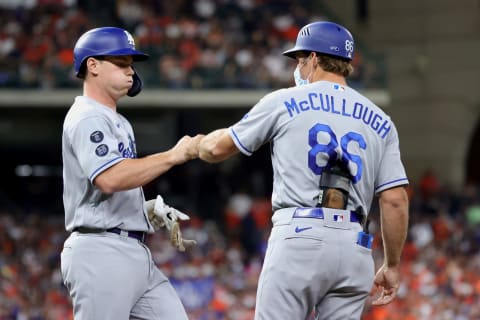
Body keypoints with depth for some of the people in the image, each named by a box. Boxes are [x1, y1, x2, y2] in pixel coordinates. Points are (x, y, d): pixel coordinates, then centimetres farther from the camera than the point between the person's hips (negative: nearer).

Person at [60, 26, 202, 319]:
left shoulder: (118, 122, 23)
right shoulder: (87, 118, -9)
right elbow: (109, 179, -25)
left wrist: (150, 208, 8)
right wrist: (173, 156, -21)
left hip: (136, 252, 10)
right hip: (101, 252, -10)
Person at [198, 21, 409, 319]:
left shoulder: (284, 102, 6)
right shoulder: (380, 121, 15)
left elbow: (218, 148, 14)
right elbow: (395, 199, 8)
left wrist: (201, 143, 38)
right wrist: (392, 265, 16)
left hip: (299, 239, -4)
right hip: (355, 250, 4)